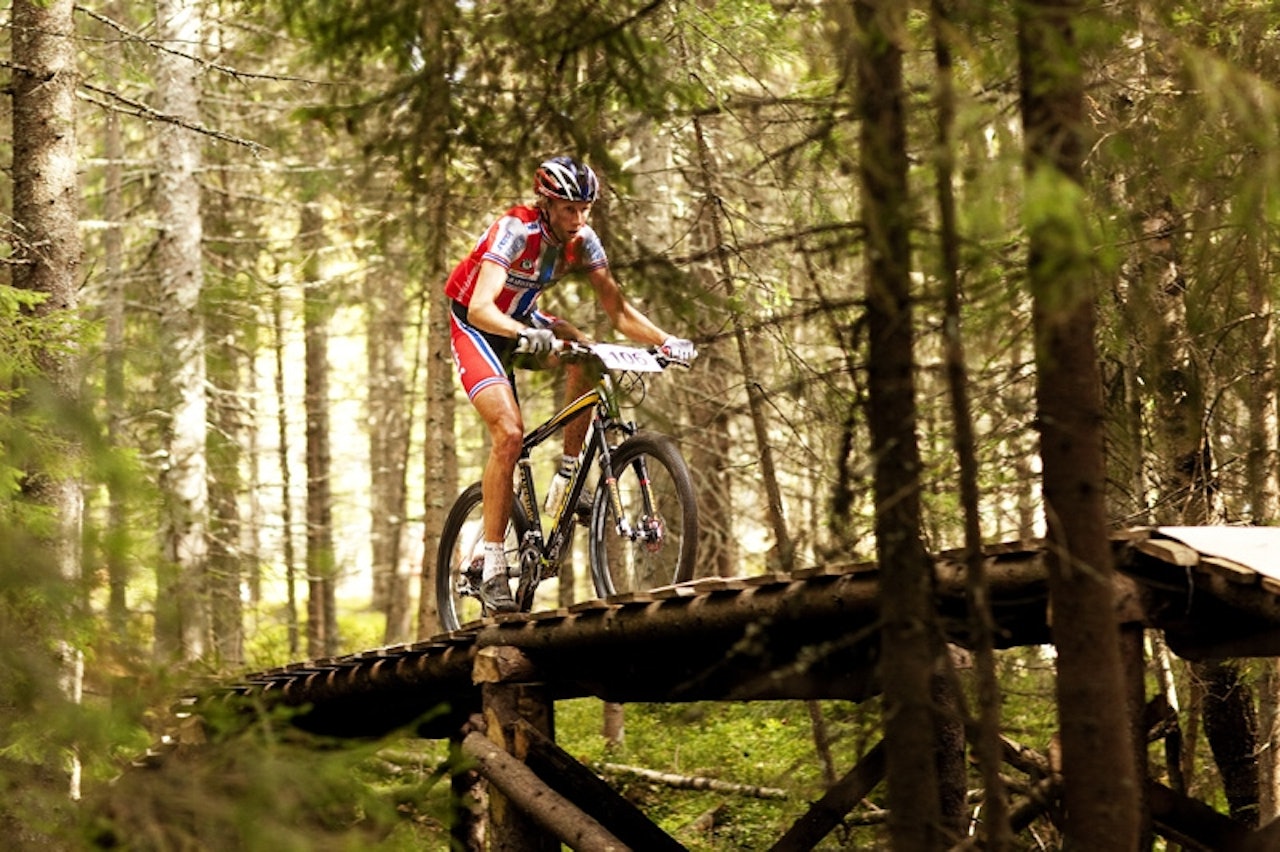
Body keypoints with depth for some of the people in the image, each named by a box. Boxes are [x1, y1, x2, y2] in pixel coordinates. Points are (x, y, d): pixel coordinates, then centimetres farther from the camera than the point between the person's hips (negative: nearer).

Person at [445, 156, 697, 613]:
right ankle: (492, 570, -17)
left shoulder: (583, 241, -13)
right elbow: (481, 306, -43)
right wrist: (526, 335, -61)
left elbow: (617, 310, -11)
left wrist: (667, 341, -27)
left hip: (522, 320, 6)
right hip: (474, 326, -6)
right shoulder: (516, 231, -30)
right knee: (509, 433, -22)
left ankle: (567, 476, -8)